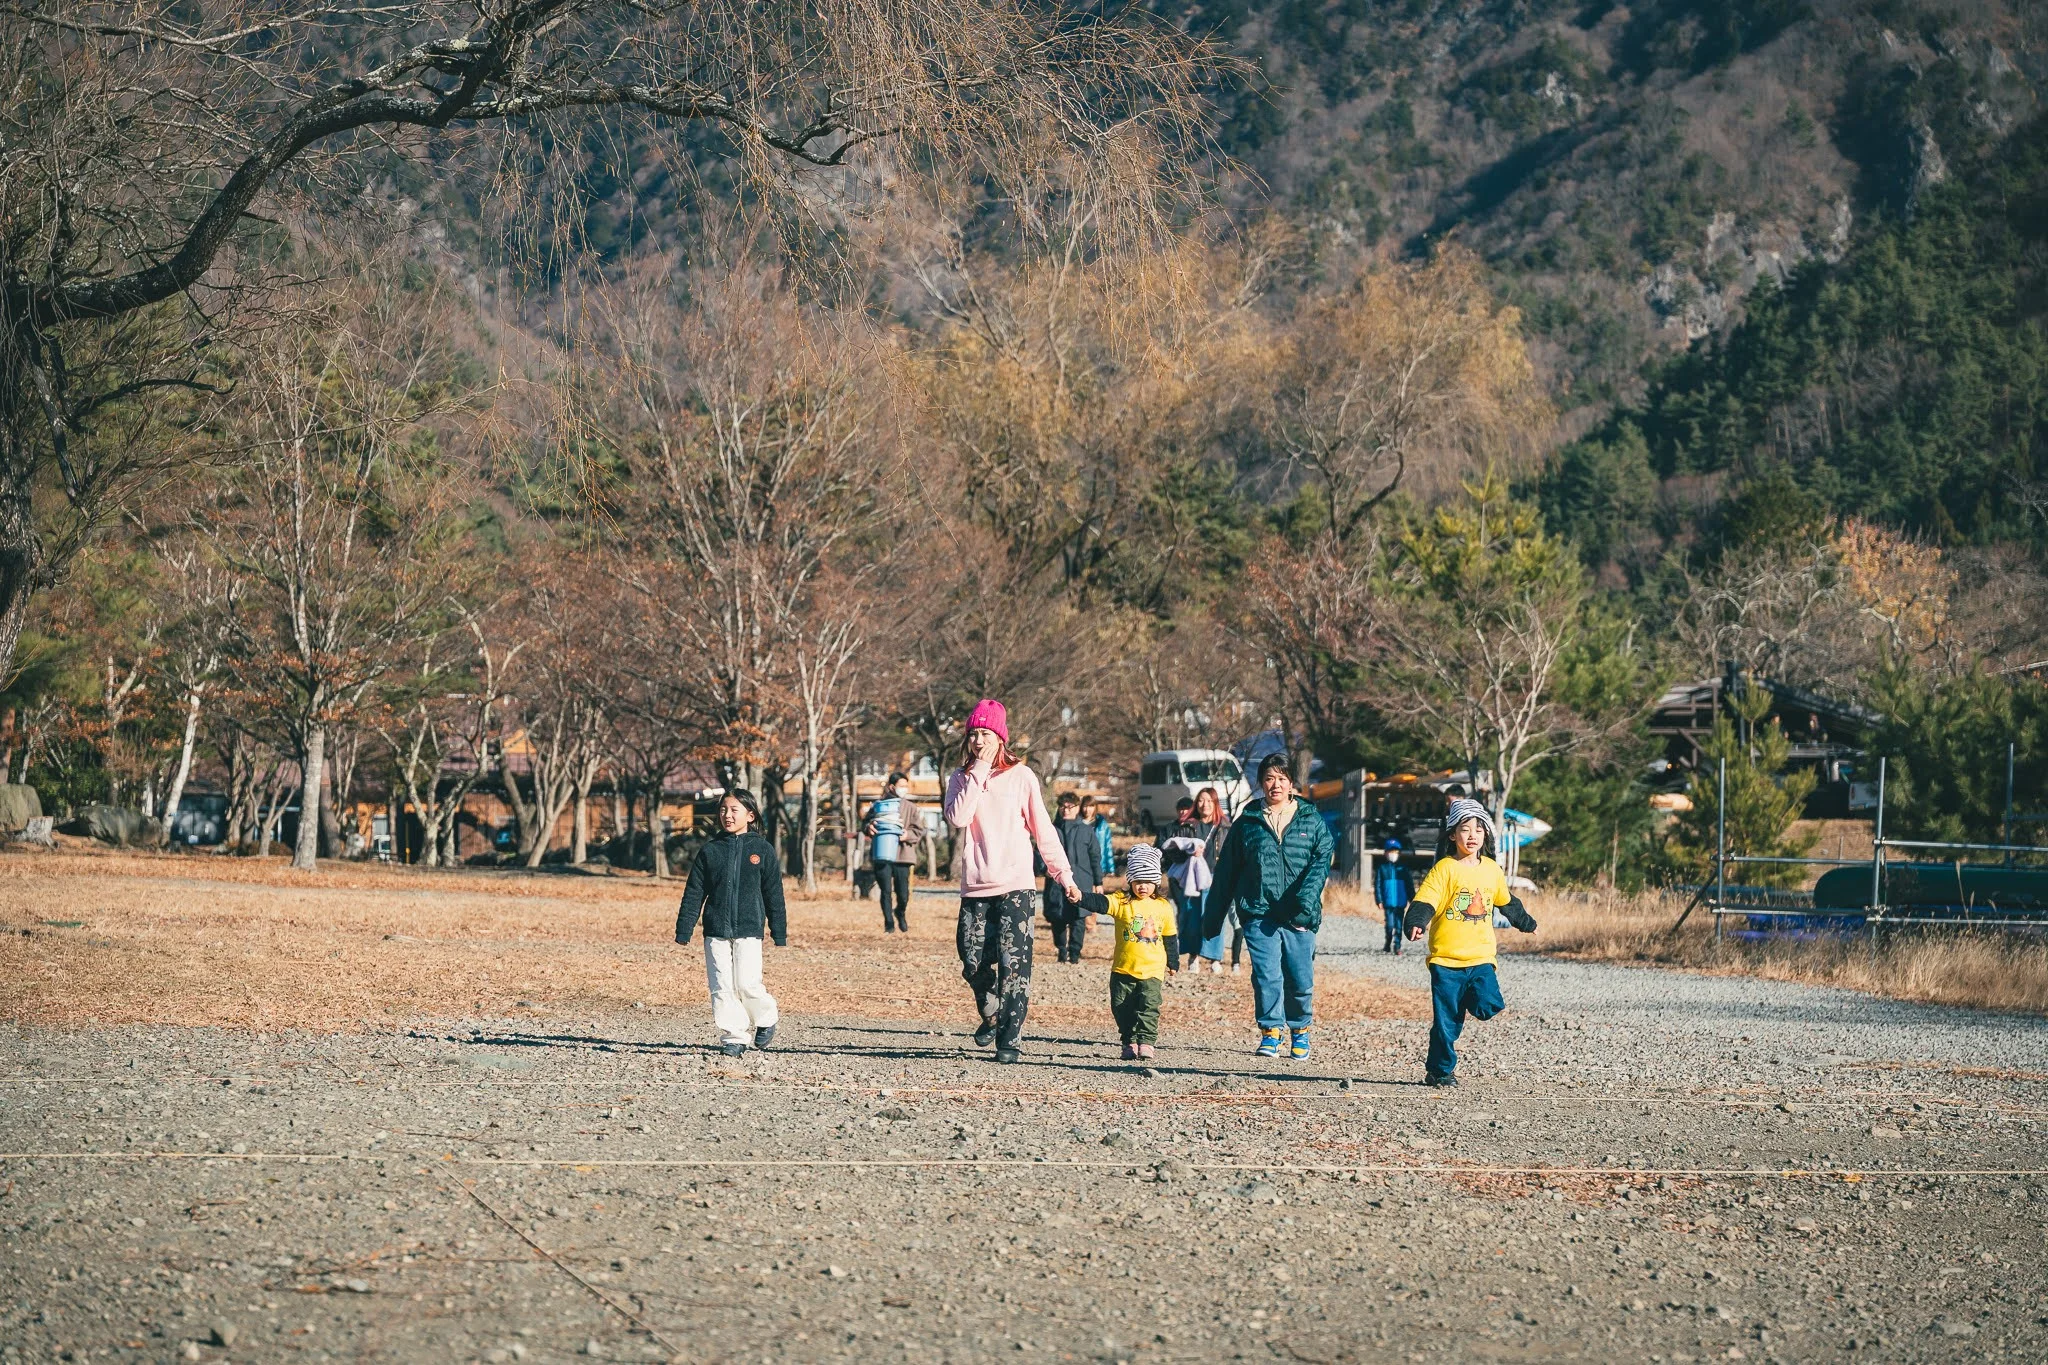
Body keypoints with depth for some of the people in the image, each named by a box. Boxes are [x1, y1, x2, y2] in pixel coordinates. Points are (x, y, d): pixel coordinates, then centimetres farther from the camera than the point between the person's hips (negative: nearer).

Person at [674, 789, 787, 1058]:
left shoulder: (762, 850, 3)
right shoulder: (710, 851, 6)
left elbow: (773, 894, 6)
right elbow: (693, 893, 8)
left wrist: (779, 933, 4)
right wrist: (683, 931, 3)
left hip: (749, 929, -2)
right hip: (715, 930, 2)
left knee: (747, 984, -10)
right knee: (722, 986, -2)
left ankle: (764, 1020, 17)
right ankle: (734, 1037, 5)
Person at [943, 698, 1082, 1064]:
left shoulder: (1020, 776, 3)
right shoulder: (961, 778, 9)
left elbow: (1043, 830, 6)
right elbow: (957, 817, -11)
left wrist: (1064, 875, 4)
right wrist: (979, 772, -11)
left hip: (1014, 886, -2)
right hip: (974, 887, 3)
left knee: (1013, 963, -10)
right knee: (973, 963, 3)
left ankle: (1009, 1041, -6)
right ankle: (991, 1014, 32)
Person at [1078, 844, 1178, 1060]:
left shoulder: (1163, 907, 4)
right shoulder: (1122, 902, -2)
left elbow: (1170, 937, 14)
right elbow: (1101, 903, -19)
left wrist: (1173, 962, 20)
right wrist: (1081, 898, -38)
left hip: (1152, 971, -1)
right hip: (1123, 970, 1)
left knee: (1149, 1008, -10)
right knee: (1123, 1009, 6)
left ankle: (1146, 1042, -8)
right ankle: (1129, 1042, 19)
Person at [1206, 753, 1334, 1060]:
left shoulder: (1311, 820, 8)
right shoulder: (1248, 823, 10)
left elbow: (1321, 860, -2)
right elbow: (1226, 871, 14)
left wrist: (1305, 897, -19)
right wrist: (1213, 917, 14)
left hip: (1299, 917, 0)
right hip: (1258, 913, 0)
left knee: (1301, 979, 3)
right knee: (1266, 975, -9)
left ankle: (1300, 1031, 23)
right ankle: (1271, 1032, 2)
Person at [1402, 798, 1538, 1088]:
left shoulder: (1492, 869, 10)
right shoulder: (1444, 869, -6)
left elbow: (1506, 902, 28)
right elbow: (1425, 901, -17)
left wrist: (1526, 923, 42)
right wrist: (1416, 923, -36)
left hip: (1481, 956, 3)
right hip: (1446, 958, -3)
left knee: (1489, 1007, -15)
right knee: (1446, 1021, -1)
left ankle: (1469, 999, 18)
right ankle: (1440, 1071, 13)